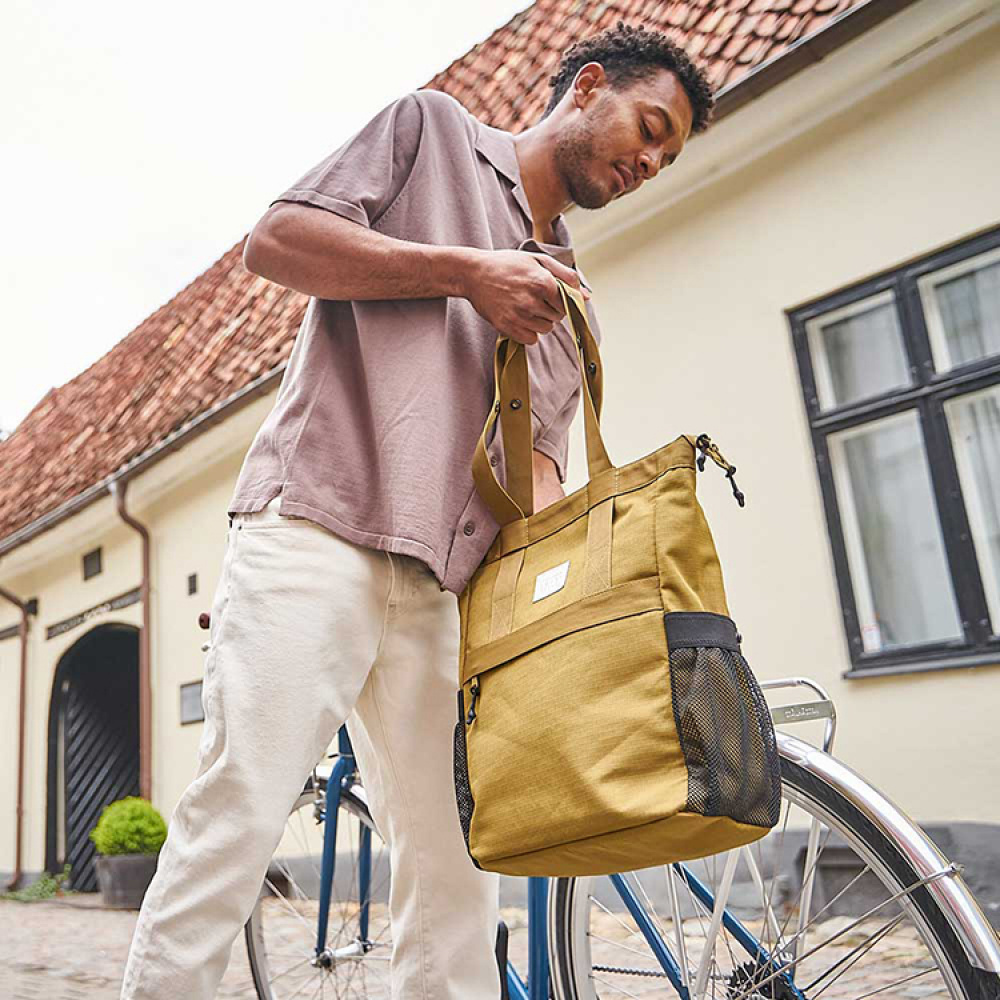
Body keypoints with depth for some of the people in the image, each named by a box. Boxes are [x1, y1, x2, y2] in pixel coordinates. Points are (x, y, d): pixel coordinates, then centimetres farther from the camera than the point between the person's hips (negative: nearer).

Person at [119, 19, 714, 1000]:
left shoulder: (569, 298, 27)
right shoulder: (433, 127, 15)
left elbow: (538, 457, 19)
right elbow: (275, 240, 2)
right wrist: (466, 272, -3)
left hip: (441, 586, 6)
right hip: (315, 532, -5)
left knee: (456, 862, 2)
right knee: (237, 816, -11)